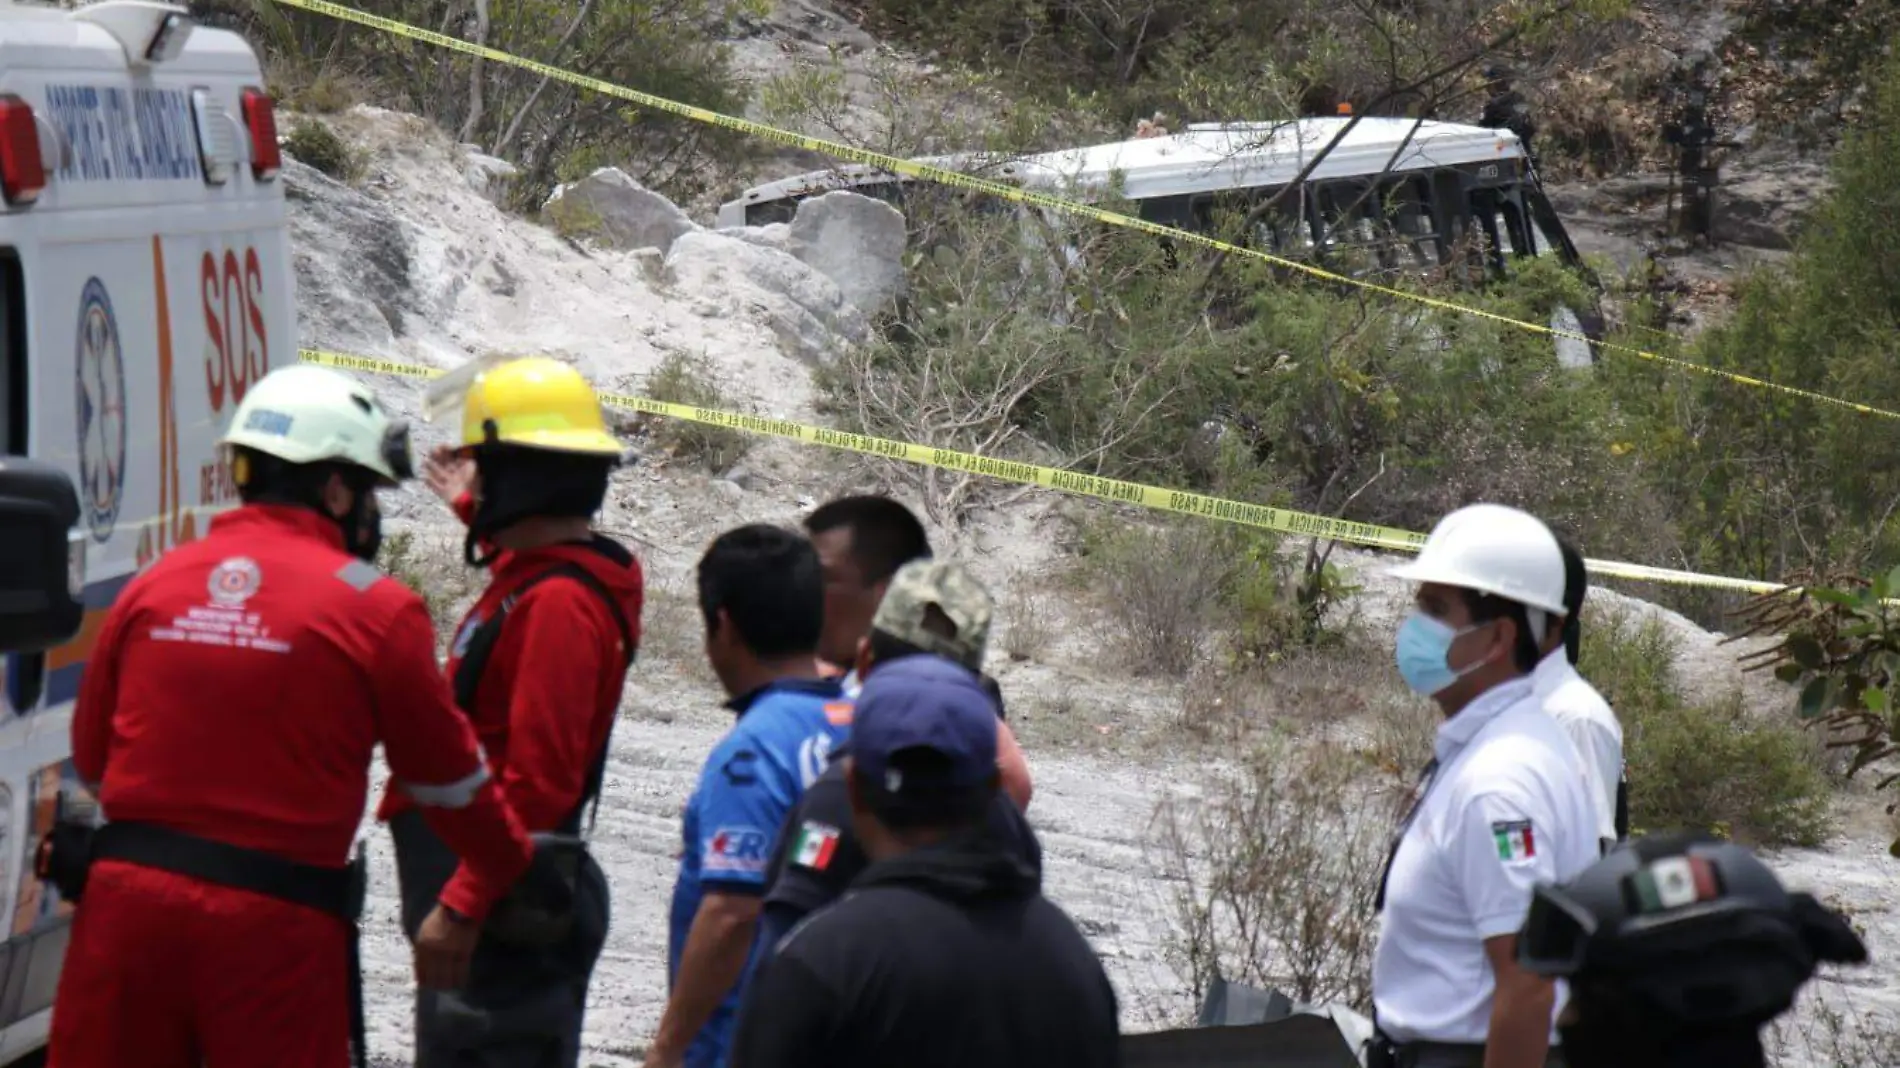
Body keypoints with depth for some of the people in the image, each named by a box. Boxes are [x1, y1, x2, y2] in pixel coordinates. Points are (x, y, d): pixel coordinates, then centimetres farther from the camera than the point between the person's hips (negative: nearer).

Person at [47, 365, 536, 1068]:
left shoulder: (152, 588, 9)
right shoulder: (374, 610, -3)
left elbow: (92, 758, 17)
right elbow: (446, 775, 6)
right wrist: (512, 870, 23)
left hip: (125, 890, 4)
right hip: (275, 923, -4)